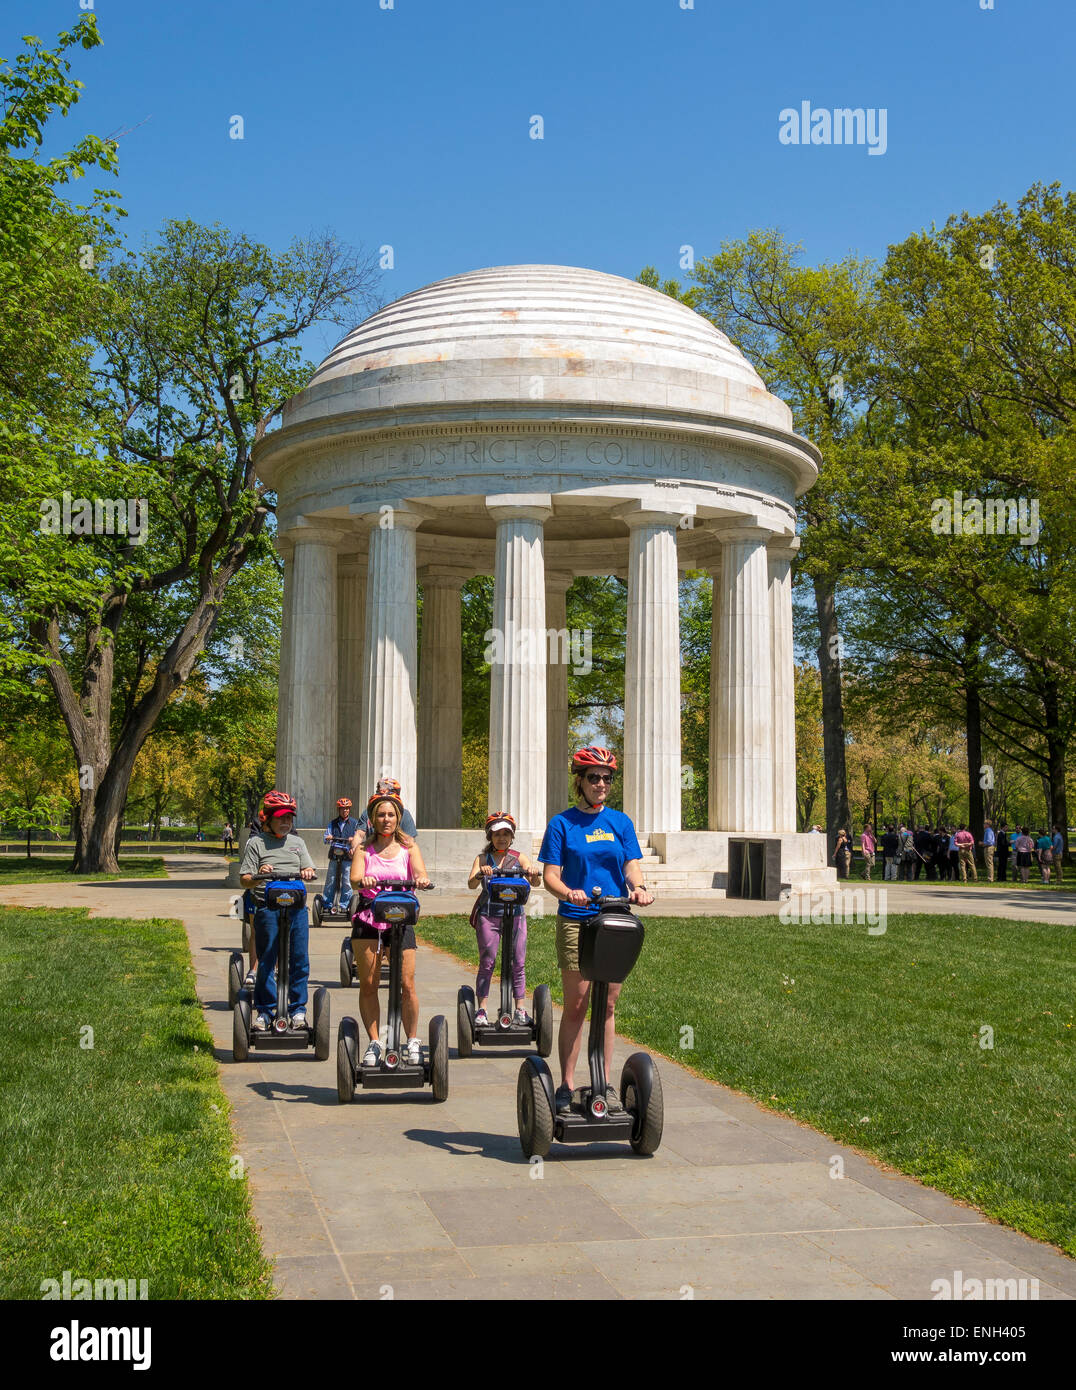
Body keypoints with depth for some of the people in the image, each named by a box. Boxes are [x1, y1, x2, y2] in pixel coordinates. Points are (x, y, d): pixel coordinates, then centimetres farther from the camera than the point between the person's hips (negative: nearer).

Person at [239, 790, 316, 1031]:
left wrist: (307, 873, -11)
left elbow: (309, 870, 12)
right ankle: (264, 1011, 9)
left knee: (299, 960, 2)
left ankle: (297, 1009, 11)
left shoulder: (297, 843, 17)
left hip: (297, 907, 3)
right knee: (266, 961, 0)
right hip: (267, 909, -3)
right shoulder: (256, 843, 5)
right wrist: (258, 876, -21)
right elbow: (244, 880, 0)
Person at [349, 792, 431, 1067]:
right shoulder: (364, 848, 7)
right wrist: (363, 881, -33)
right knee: (368, 983, 0)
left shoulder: (409, 847, 9)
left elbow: (420, 873, -8)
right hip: (368, 918, 1)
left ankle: (413, 1041, 8)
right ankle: (373, 1043, 11)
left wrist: (421, 880, -32)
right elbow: (354, 878, -9)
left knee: (406, 984, -6)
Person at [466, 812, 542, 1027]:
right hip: (488, 915, -1)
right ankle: (481, 1010, 6)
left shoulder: (519, 858, 9)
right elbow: (471, 884, -9)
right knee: (486, 963, -1)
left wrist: (534, 873, -28)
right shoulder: (482, 859, 7)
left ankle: (520, 1010, 6)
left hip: (515, 914, 1)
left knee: (518, 963, 0)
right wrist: (480, 874, -30)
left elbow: (536, 881, -5)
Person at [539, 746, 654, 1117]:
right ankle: (567, 1086, 5)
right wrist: (567, 892, -26)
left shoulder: (620, 822, 10)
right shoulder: (562, 823, 1)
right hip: (575, 921, -3)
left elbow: (632, 865, 3)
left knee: (607, 1004, 7)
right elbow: (550, 874, -5)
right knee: (576, 1004, -3)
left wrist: (638, 887, -19)